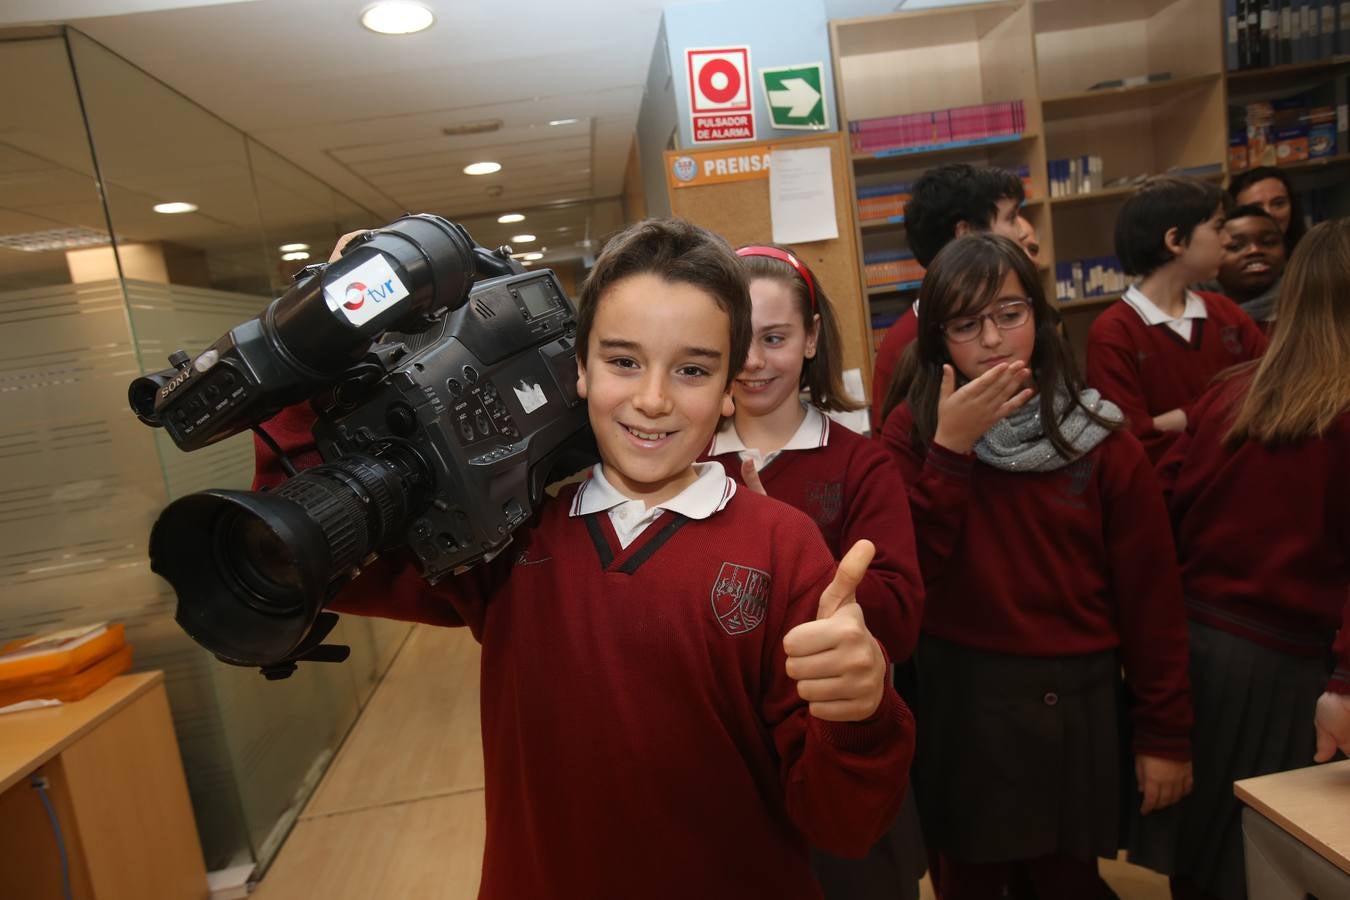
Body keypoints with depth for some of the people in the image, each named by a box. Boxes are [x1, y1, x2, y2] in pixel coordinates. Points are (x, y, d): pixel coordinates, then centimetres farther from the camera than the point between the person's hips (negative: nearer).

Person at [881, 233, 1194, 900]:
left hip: (1072, 702, 0)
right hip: (956, 700, 1)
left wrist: (1166, 733, 1)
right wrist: (950, 447, -22)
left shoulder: (1101, 441, -6)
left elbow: (1150, 593, -2)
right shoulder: (912, 432, -6)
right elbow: (910, 572, -15)